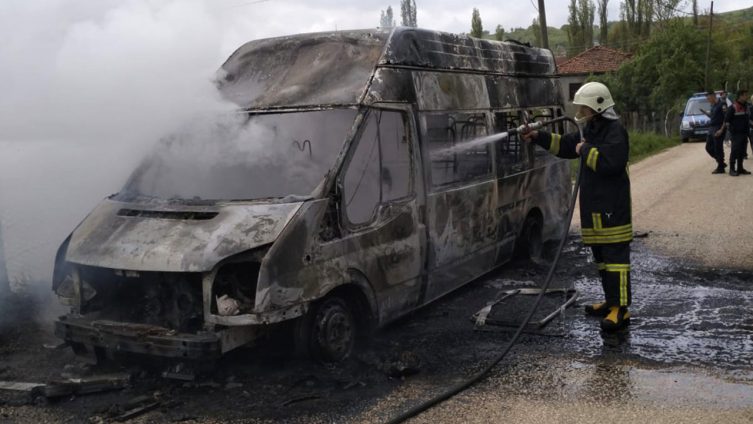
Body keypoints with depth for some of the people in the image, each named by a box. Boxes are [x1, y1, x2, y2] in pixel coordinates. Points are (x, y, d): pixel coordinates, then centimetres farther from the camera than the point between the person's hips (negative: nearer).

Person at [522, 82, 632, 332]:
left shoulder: (615, 132, -13)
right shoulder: (591, 130, 18)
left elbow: (610, 163, -27)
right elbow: (565, 145, 26)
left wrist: (585, 150, -15)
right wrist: (538, 137, 16)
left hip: (612, 208, -10)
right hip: (593, 206, 10)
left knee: (615, 256, -9)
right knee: (601, 257, 16)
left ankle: (621, 309, -7)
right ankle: (611, 302, 27)